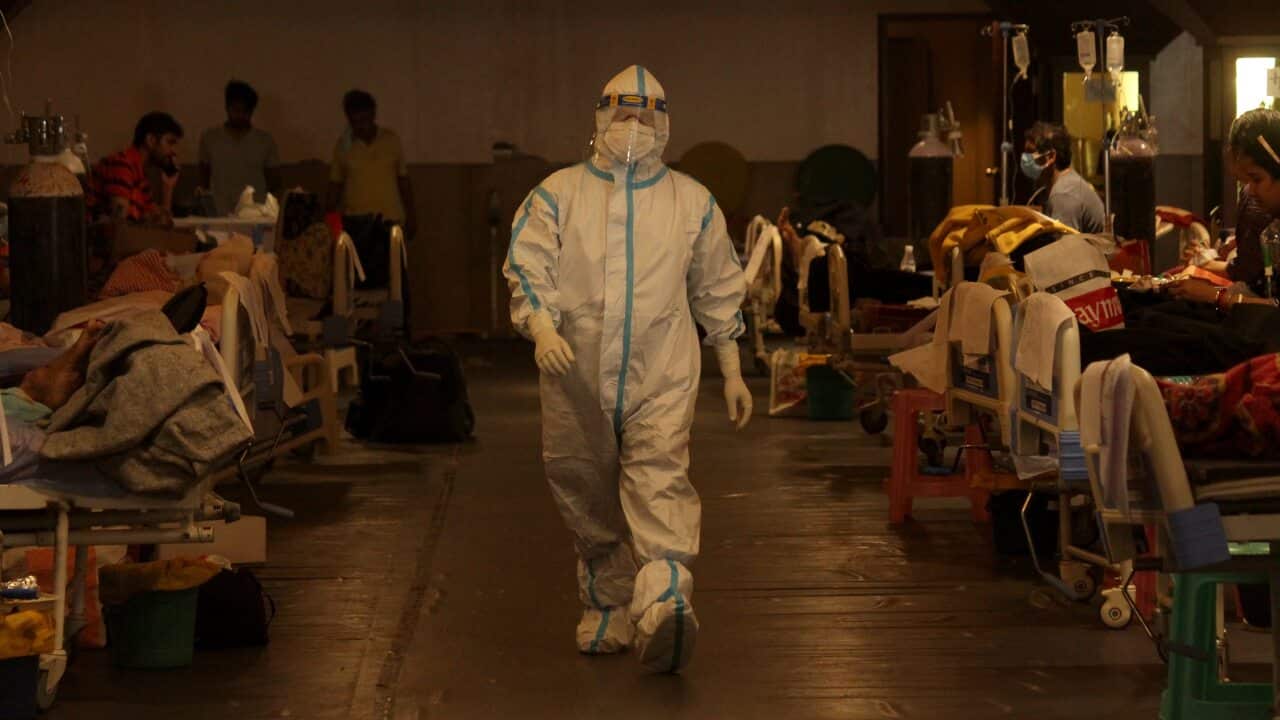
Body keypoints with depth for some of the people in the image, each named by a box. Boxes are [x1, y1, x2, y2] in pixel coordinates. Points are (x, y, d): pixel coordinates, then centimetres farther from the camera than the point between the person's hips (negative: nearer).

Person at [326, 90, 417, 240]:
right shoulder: (343, 145, 2)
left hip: (391, 220, 0)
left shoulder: (392, 140, 3)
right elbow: (335, 184, 8)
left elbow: (403, 180, 9)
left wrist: (410, 216, 7)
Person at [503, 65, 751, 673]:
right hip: (576, 377, 1)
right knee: (586, 497, 7)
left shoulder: (692, 201, 12)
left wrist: (732, 372, 17)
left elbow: (718, 290, 19)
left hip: (662, 376, -1)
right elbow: (526, 264, -2)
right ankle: (607, 610, 22)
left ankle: (665, 600, -38)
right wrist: (541, 326, -21)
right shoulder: (559, 193, 8)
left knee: (661, 475, -21)